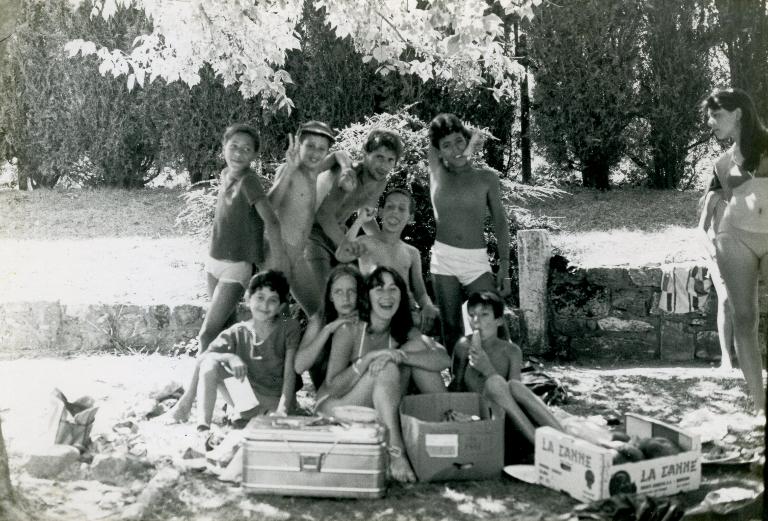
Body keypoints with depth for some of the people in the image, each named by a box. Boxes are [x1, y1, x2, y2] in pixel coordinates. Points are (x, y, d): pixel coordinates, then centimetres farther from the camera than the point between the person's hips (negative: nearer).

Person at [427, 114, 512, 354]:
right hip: (443, 260, 1)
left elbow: (500, 223, 5)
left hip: (477, 261, -1)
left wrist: (504, 266, -2)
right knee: (451, 328, 4)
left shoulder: (486, 177, 4)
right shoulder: (437, 174, 7)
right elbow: (433, 138, 15)